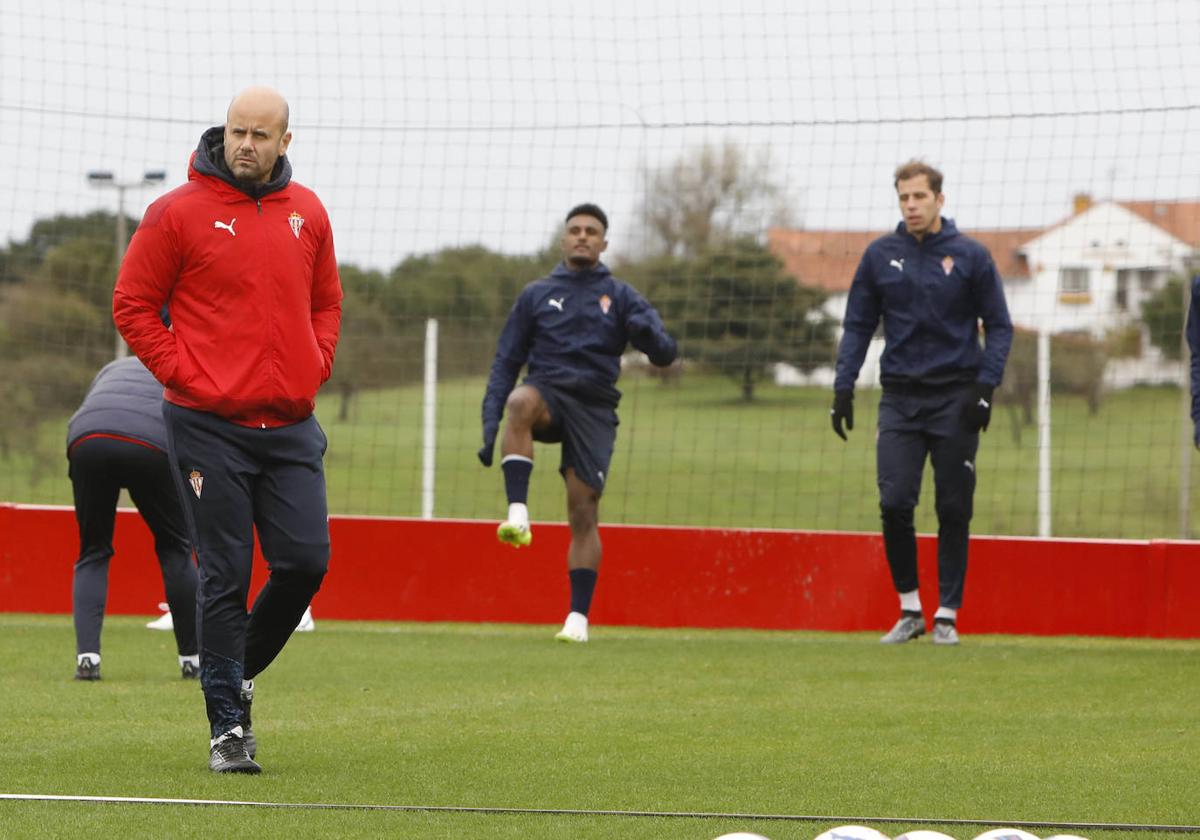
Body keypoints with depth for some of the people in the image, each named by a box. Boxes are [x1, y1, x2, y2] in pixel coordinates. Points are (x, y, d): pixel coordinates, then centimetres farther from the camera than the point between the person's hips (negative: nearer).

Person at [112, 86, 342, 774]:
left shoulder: (307, 213, 10)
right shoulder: (179, 213, -4)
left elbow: (326, 302, 21)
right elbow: (133, 305, -1)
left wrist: (314, 370, 6)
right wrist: (184, 375, -9)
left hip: (291, 426, 4)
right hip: (210, 427, -4)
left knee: (305, 561, -3)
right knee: (225, 576, -4)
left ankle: (241, 670, 22)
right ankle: (228, 724, 4)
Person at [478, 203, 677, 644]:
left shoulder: (620, 296, 12)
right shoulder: (536, 294, 14)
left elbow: (665, 353, 3)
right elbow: (506, 361, 13)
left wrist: (647, 331, -22)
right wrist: (490, 422, 1)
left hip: (594, 409, 0)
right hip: (547, 395, 0)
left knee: (584, 511, -8)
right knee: (521, 401, -37)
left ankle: (579, 617, -3)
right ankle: (518, 515, -43)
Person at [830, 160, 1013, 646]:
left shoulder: (970, 257, 0)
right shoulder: (880, 256, 6)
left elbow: (999, 327, 4)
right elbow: (858, 326, 11)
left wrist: (986, 387, -8)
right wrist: (844, 387, 1)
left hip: (955, 399, -1)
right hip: (900, 396, 1)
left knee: (954, 510, 1)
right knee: (894, 503, -10)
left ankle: (946, 614, 9)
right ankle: (909, 609, 4)